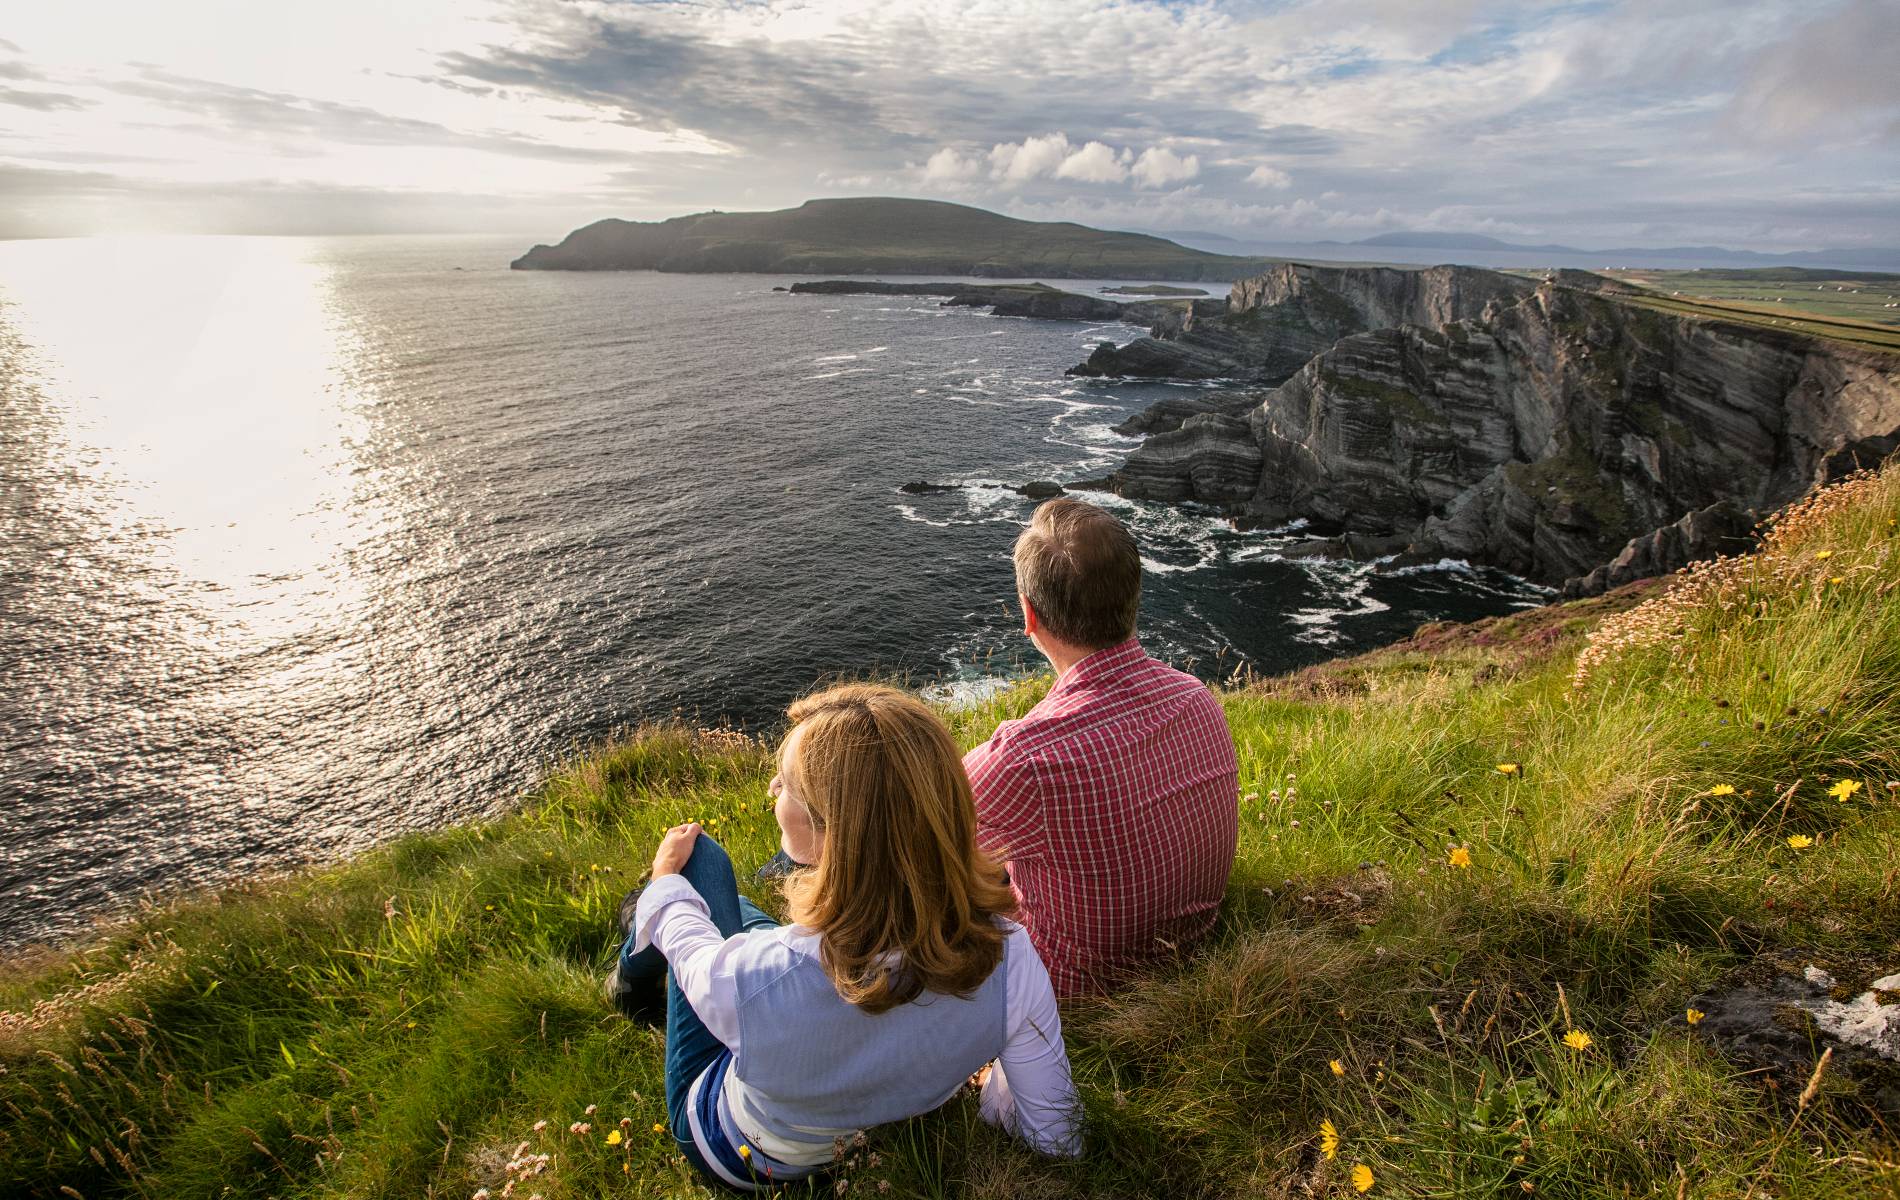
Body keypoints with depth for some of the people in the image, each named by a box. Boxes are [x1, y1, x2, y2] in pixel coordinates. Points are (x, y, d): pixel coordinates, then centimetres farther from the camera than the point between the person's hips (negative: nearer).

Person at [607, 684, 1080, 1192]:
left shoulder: (755, 982, -44)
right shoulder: (1010, 956, -35)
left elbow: (685, 940, -18)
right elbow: (1055, 1136, -20)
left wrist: (666, 879, 5)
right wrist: (994, 1085, 3)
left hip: (737, 1159, -3)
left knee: (700, 855, 7)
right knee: (740, 912, 24)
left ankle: (635, 976, 40)